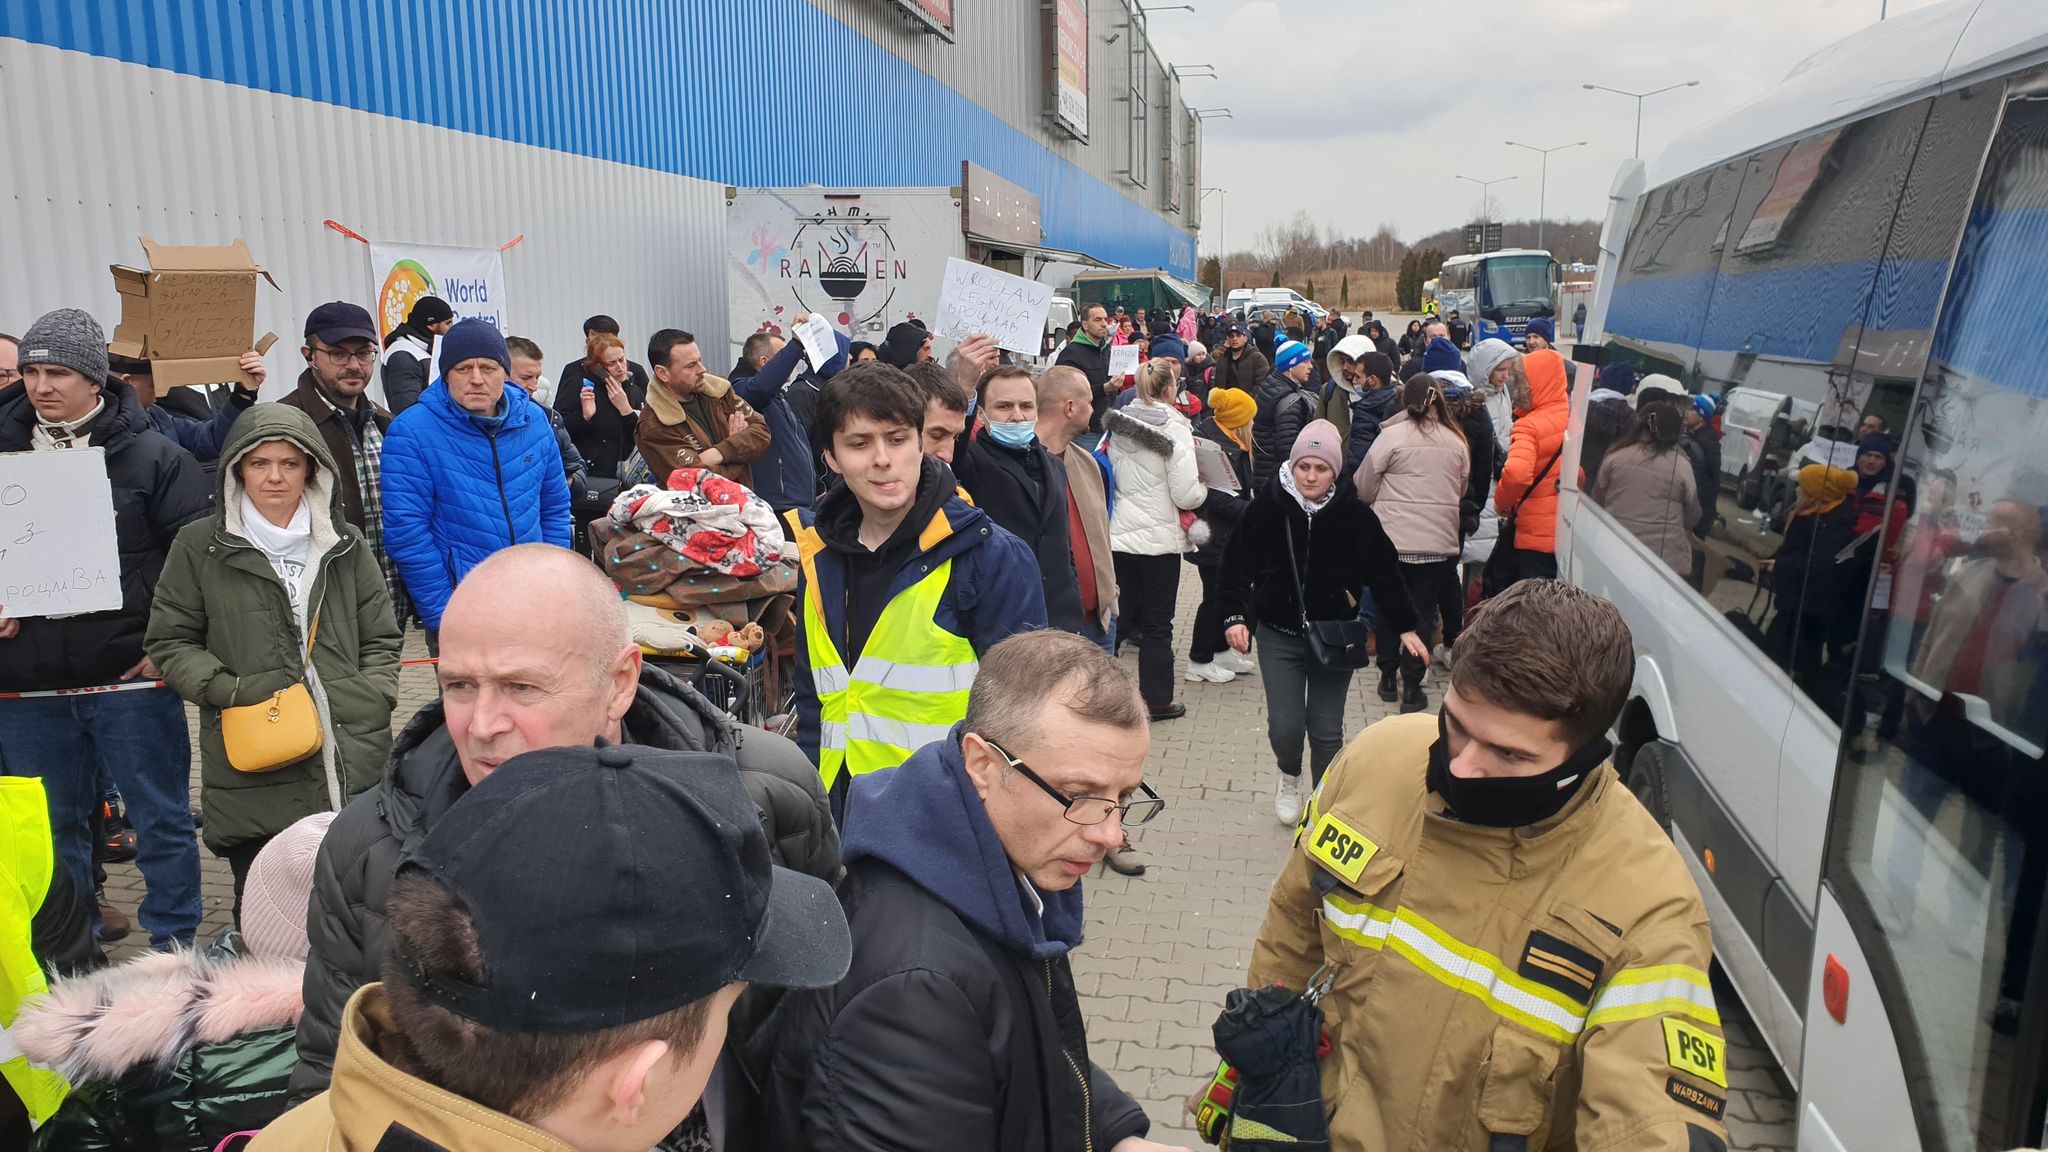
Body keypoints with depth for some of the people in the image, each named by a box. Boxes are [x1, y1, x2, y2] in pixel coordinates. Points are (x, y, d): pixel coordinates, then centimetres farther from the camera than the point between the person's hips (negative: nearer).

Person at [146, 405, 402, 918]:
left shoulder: (347, 545, 13)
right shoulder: (200, 546, 5)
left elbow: (382, 639, 16)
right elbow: (168, 642, 8)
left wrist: (372, 699, 0)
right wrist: (228, 690, -7)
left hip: (355, 770, 2)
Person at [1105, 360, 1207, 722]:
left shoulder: (1117, 424, 1)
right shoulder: (1175, 428, -14)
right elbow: (1187, 495, -17)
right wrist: (1204, 488, 3)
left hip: (1119, 536, 5)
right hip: (1160, 539, -5)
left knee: (1118, 615, 17)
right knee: (1158, 624, 7)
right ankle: (1158, 700, 15)